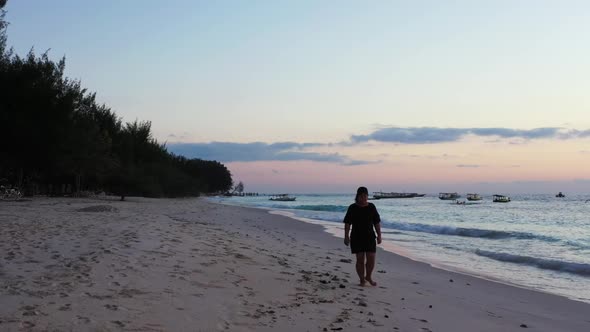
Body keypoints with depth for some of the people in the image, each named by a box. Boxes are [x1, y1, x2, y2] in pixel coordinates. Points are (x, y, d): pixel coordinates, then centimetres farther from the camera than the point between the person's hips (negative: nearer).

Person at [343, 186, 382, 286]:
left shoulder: (371, 207, 3)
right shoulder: (352, 208, -3)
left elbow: (377, 222, 6)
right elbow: (347, 223, -3)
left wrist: (379, 235, 2)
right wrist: (346, 236, -9)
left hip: (370, 237, 2)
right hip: (357, 238, -2)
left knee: (371, 259, -1)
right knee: (360, 259, -1)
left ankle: (368, 276, 24)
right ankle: (362, 279, 15)